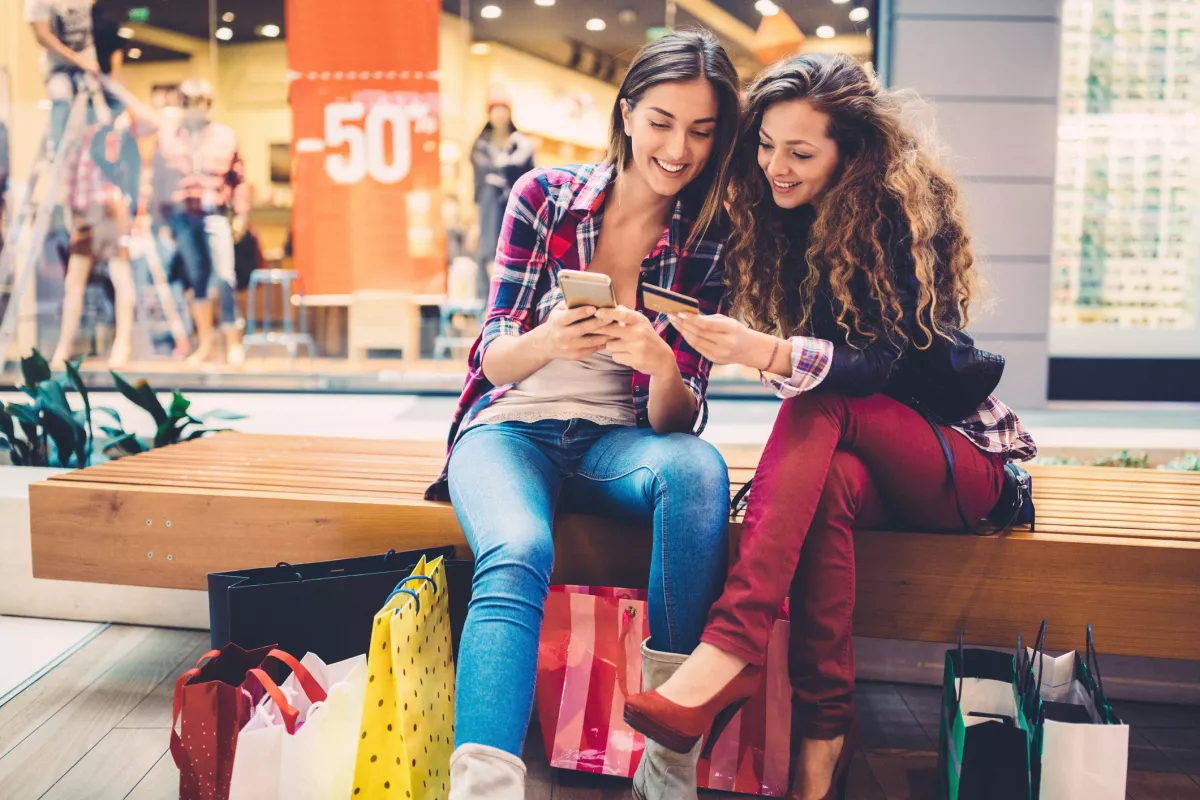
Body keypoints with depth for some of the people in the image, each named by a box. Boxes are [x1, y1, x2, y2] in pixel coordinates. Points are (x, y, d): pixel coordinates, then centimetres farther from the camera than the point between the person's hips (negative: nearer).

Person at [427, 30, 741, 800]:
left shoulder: (706, 244, 1)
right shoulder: (545, 195, -2)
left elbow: (677, 419, -4)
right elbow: (495, 358, -3)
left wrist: (661, 366, -28)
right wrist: (549, 342, -28)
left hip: (615, 443, 1)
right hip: (511, 427, -1)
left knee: (698, 467, -32)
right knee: (518, 553, -34)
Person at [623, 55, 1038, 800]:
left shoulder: (901, 213, -14)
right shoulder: (790, 219, 4)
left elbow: (882, 362, -25)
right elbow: (821, 358, 4)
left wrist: (768, 353, -42)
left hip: (961, 462, -4)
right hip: (864, 456, 4)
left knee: (821, 402, -34)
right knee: (831, 480, -34)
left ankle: (729, 651, -43)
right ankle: (826, 734, -34)